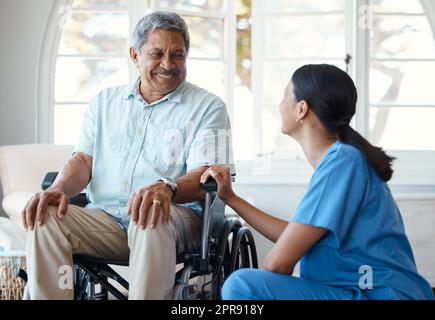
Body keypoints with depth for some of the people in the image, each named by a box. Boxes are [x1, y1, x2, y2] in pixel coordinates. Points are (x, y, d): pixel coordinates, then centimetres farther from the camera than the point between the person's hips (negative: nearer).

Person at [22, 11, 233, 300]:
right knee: (45, 217, -24)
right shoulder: (105, 102, 21)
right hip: (105, 217, 3)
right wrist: (60, 189, -12)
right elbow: (83, 160, 13)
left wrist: (168, 188, -30)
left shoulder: (207, 107, 7)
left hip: (177, 215, -3)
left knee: (152, 222, -38)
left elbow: (207, 177, -6)